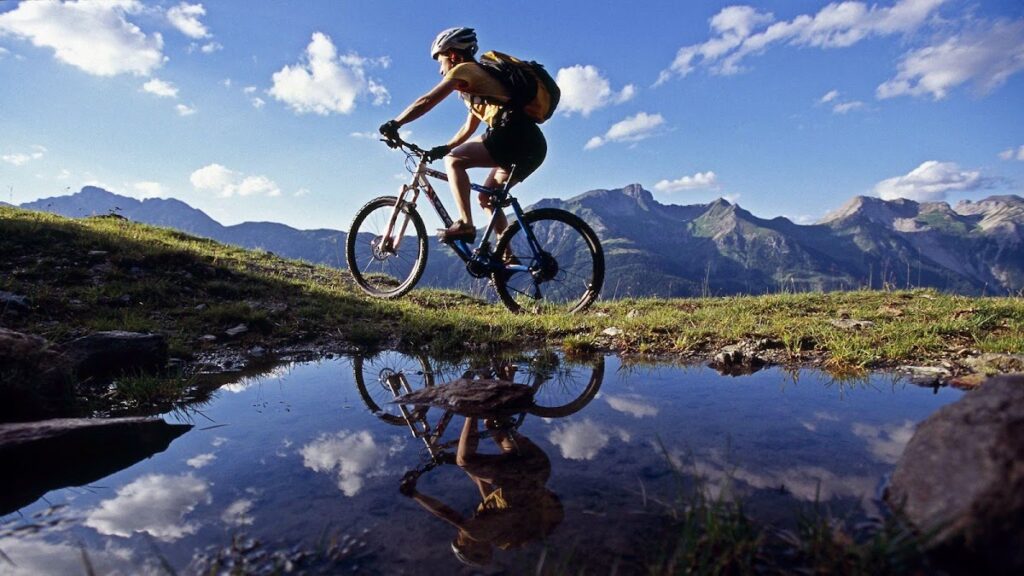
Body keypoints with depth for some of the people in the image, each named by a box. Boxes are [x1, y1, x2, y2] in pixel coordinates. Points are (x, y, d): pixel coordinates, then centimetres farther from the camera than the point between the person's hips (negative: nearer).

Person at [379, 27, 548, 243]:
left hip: (515, 135, -9)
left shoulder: (465, 69, 3)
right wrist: (443, 148, 27)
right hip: (532, 144, 9)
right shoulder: (479, 76, 31)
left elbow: (426, 101, -5)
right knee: (487, 197, 14)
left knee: (454, 160, -6)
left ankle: (465, 224, -16)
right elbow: (469, 127, 33)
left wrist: (393, 124, 0)